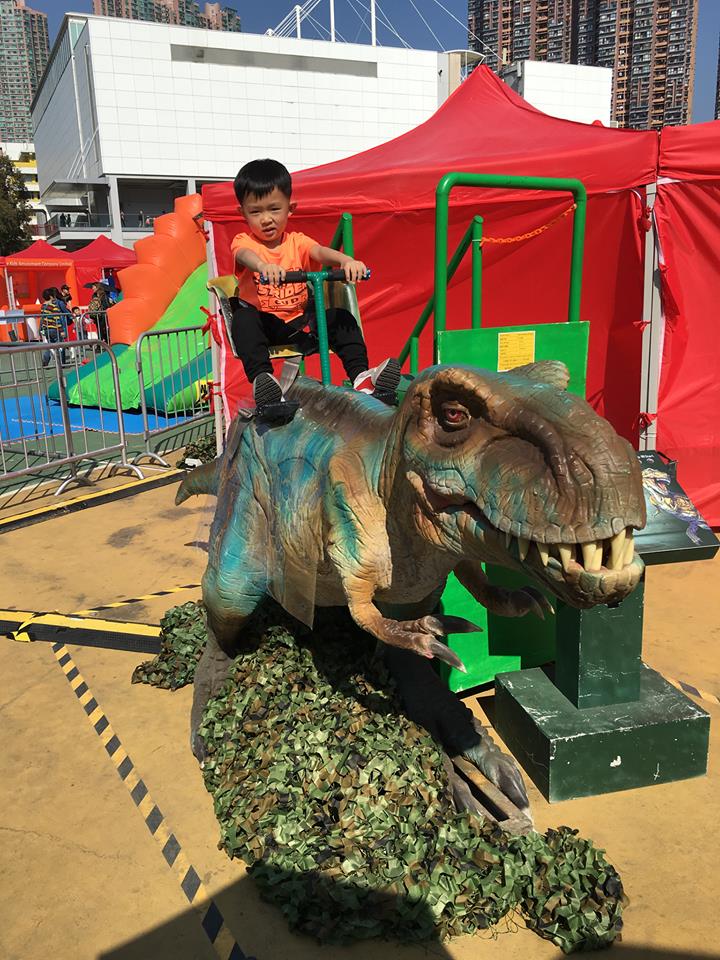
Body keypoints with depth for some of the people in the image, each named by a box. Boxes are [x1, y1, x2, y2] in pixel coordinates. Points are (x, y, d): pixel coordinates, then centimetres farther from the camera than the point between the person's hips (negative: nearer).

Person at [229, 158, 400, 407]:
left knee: (341, 318, -15)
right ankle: (261, 378, -44)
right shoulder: (243, 242, -2)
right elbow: (245, 255, -28)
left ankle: (361, 376, -18)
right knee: (243, 318, -34)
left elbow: (320, 251, -15)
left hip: (298, 322, 3)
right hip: (263, 324, -3)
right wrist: (264, 266, -55)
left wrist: (346, 260, -40)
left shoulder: (296, 241, 7)